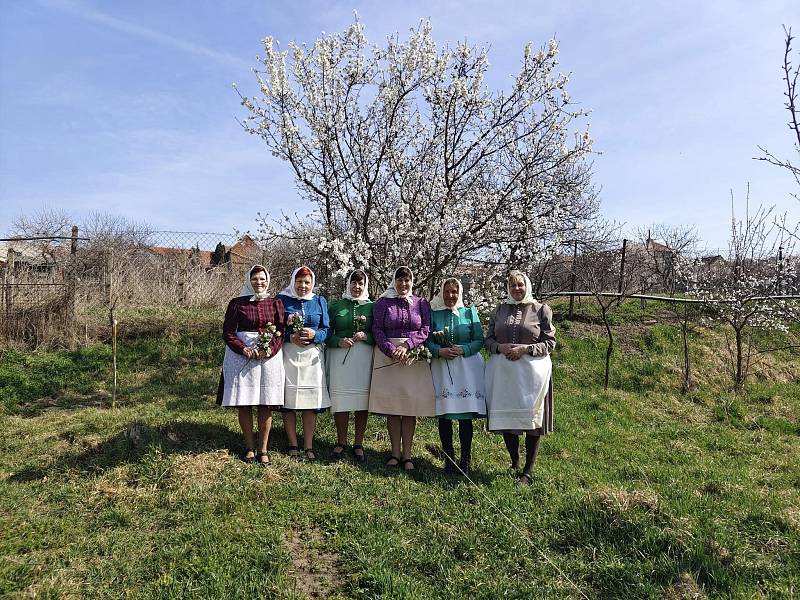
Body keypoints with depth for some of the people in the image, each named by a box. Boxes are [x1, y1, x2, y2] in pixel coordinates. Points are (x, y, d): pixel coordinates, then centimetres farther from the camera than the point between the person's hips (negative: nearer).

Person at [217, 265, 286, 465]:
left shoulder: (275, 304, 7)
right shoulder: (237, 303, 4)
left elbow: (281, 332, 2)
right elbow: (227, 332, 0)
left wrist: (270, 350, -14)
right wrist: (244, 349, -14)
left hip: (270, 356, 1)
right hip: (242, 357, 0)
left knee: (266, 404, 2)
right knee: (244, 403, 3)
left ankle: (264, 449, 12)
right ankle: (249, 447, 16)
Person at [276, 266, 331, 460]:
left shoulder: (319, 302, 11)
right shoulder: (282, 299, 5)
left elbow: (326, 330, 8)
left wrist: (314, 334, -12)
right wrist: (290, 337, -14)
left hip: (312, 356, 2)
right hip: (288, 355, -1)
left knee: (311, 402, 1)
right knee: (288, 401, 0)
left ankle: (309, 446, 10)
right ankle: (293, 445, 13)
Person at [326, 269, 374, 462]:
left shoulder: (372, 306, 9)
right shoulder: (336, 305, 10)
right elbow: (326, 332, 6)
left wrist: (366, 336, -11)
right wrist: (339, 341, -11)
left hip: (364, 357, 0)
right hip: (340, 356, 0)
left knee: (362, 400, 2)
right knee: (340, 399, 1)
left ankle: (358, 444, 14)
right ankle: (341, 441, 18)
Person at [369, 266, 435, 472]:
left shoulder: (421, 303, 10)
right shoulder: (383, 302, 7)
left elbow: (425, 330, 1)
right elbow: (377, 330, -1)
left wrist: (406, 346, -14)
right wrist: (392, 351, -14)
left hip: (414, 357, 0)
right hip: (388, 356, 0)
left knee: (411, 407, 0)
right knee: (392, 406, 1)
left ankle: (407, 455, 6)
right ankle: (395, 453, 9)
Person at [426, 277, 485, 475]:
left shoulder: (470, 312, 7)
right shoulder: (433, 314, 7)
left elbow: (479, 339, 3)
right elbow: (427, 340, 4)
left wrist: (462, 350, -13)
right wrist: (439, 351, -15)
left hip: (467, 367, -1)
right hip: (441, 368, 1)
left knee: (465, 416, 0)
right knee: (444, 416, 3)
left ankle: (465, 459, 11)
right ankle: (448, 458, 16)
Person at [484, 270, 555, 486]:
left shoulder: (541, 310, 2)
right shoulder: (500, 310, 12)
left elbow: (550, 343, -1)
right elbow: (488, 339, 13)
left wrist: (525, 349, -15)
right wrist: (500, 347, -9)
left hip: (532, 370, -3)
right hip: (502, 370, 3)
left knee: (532, 419, -1)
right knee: (505, 418, 6)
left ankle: (528, 472, 10)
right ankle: (514, 463, 28)